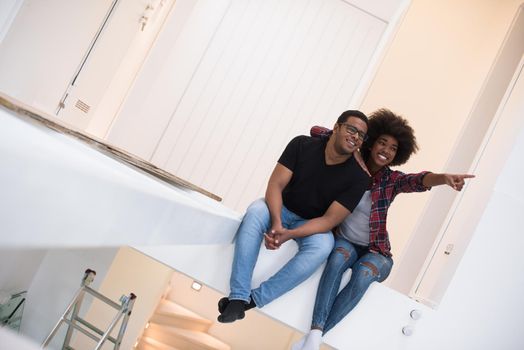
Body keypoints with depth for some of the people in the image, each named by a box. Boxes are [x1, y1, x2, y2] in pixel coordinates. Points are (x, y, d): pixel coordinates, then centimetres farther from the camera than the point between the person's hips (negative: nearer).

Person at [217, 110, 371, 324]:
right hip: (281, 210, 1)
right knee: (256, 211, -32)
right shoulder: (302, 145, -13)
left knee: (323, 245, -34)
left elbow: (330, 219, -19)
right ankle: (238, 297, -32)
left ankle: (254, 299, -29)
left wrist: (290, 234, -34)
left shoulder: (358, 178, -16)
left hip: (313, 224, 0)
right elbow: (275, 184, -17)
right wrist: (277, 223, -34)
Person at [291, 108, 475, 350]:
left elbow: (417, 180, -25)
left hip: (375, 250, 0)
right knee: (338, 259, -34)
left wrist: (444, 178, -47)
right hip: (344, 241, 0)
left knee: (362, 275, -32)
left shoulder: (392, 180, -2)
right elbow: (316, 131, -3)